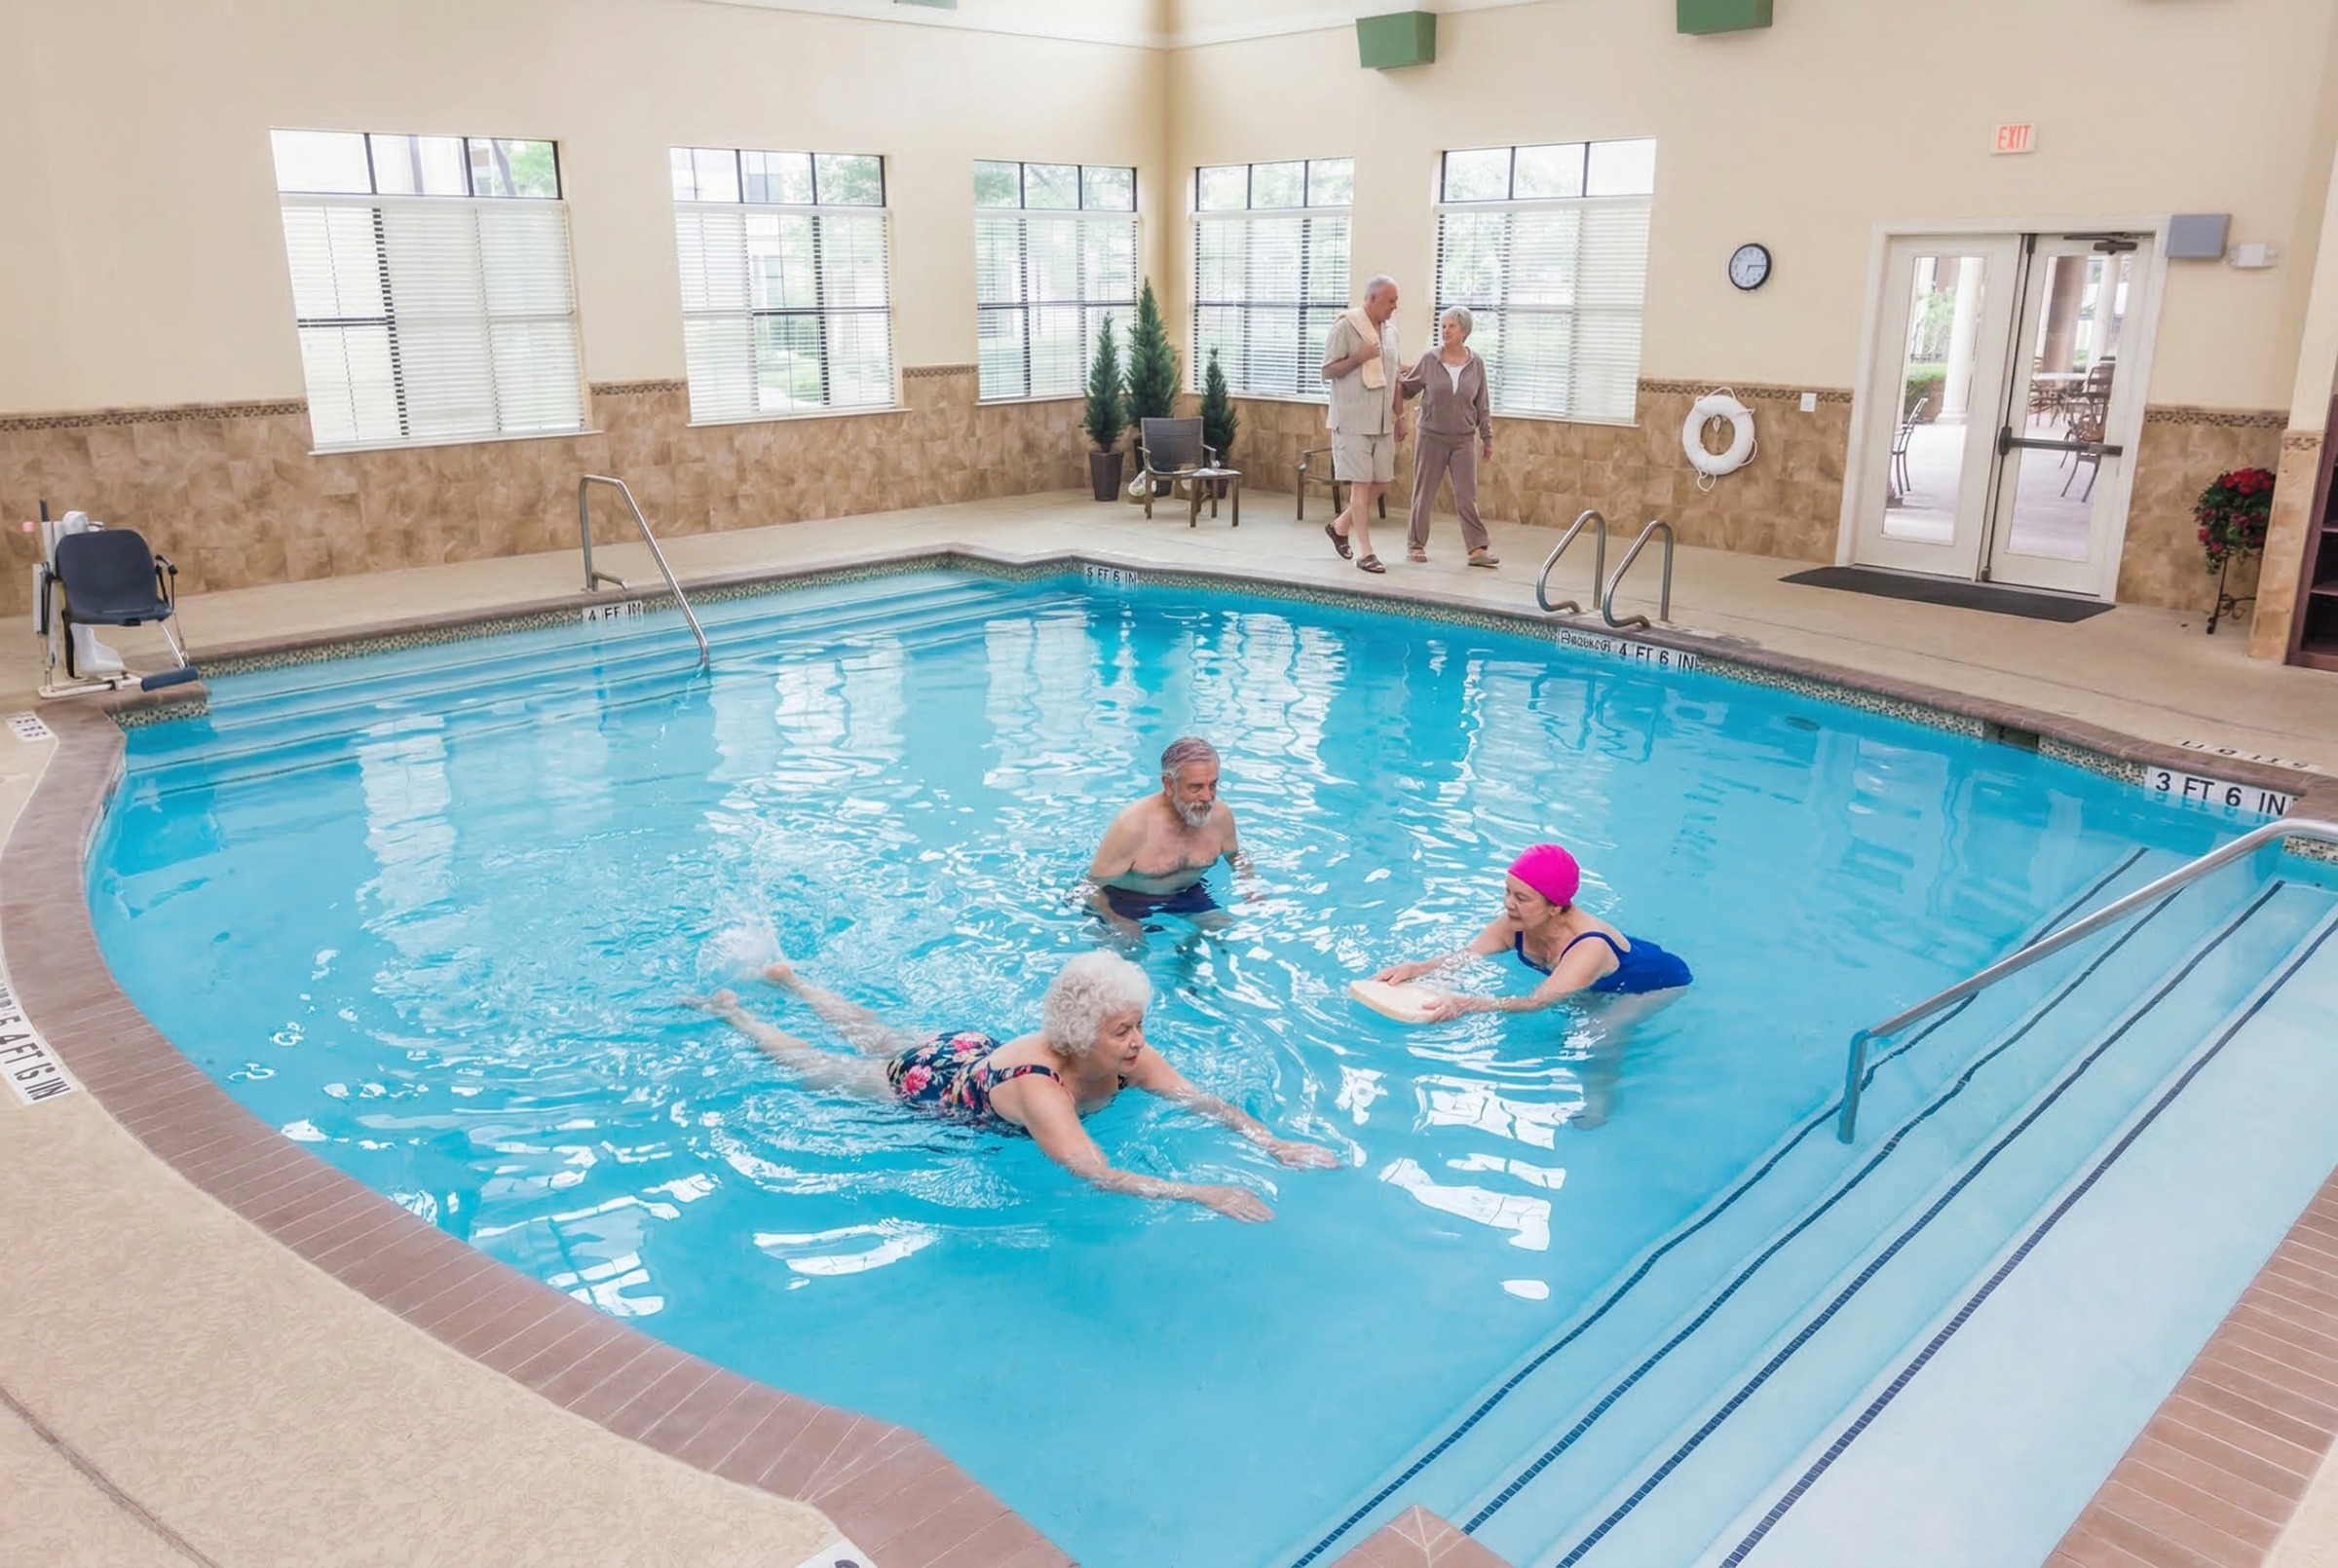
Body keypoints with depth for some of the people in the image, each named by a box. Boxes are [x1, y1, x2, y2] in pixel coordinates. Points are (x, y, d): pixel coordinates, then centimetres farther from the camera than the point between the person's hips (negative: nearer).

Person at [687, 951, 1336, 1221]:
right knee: (814, 1065, 21)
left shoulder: (1127, 1059, -27)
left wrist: (1272, 1143, -42)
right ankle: (727, 1008, 44)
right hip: (922, 1087, -5)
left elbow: (1201, 1100, -27)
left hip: (970, 1047, 6)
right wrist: (1205, 1194, -62)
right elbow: (1095, 1174, -56)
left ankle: (787, 975, 54)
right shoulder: (1039, 1085, -47)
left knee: (872, 1034, 32)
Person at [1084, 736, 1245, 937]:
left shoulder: (1221, 815, -13)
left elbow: (1235, 856, 11)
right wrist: (1116, 922, -36)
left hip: (1187, 894, 5)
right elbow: (1092, 886, -21)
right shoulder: (1132, 826, -28)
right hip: (1127, 899, -5)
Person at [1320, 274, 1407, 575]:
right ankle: (1365, 553, -1)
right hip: (1352, 422, -7)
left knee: (1381, 484, 9)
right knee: (1361, 484, -6)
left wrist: (1400, 417, 15)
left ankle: (1341, 526, 29)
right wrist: (1358, 357, -21)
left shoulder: (1390, 331, 12)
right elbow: (1328, 371, -10)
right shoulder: (1345, 327, -10)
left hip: (1382, 423, 7)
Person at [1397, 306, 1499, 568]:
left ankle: (1478, 548, 0)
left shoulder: (1476, 365, 0)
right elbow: (1407, 389, 7)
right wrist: (1394, 378, -14)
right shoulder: (1428, 361, -3)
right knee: (1424, 494, 7)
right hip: (1431, 438, 0)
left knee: (1467, 497, -2)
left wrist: (1487, 438, 7)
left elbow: (1482, 406, 5)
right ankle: (1416, 544, 19)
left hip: (1463, 440, 0)